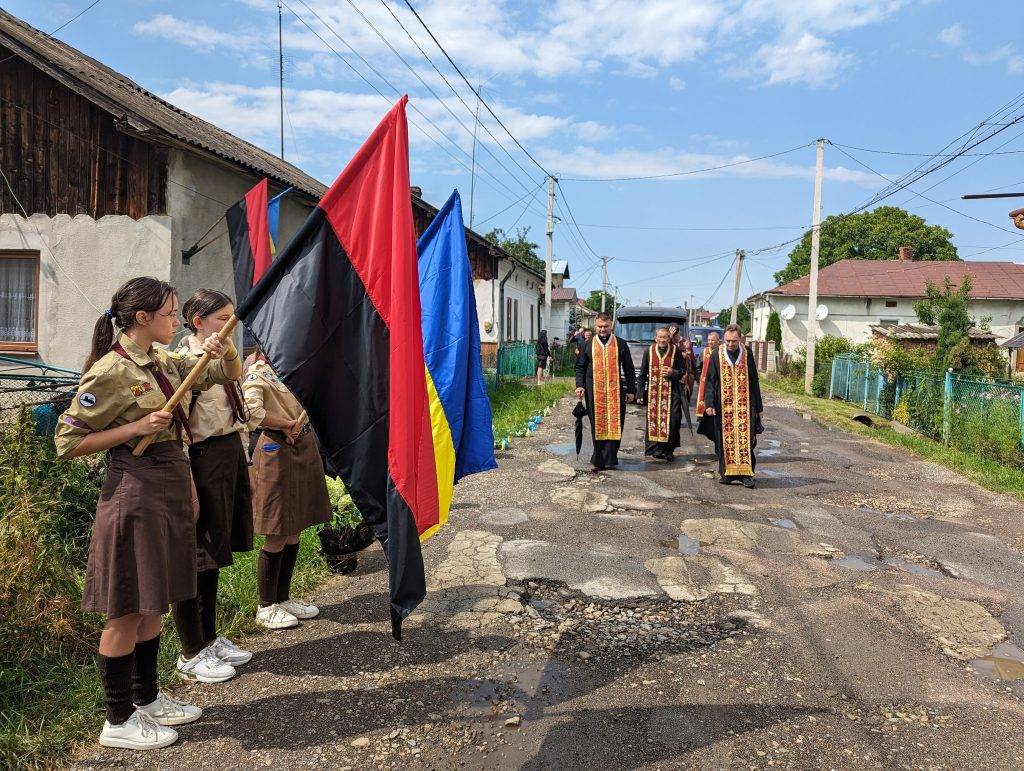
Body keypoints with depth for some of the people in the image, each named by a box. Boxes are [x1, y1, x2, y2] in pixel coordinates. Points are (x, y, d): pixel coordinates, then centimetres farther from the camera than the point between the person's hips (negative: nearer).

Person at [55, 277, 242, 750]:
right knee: (128, 610, 3)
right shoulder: (110, 372, -13)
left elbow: (229, 374, 19)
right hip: (136, 492, -8)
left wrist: (225, 352, -3)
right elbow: (67, 442, -12)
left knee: (152, 605, 17)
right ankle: (119, 721, 18)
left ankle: (147, 698, 32)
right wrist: (137, 428, -18)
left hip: (171, 488, 8)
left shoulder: (165, 364, 9)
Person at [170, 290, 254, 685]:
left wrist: (241, 461, 20)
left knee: (215, 553, 17)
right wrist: (186, 481, -20)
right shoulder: (185, 361, -14)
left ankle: (209, 638, 31)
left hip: (231, 456, 9)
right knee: (195, 556, 3)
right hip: (203, 459, -9)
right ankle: (192, 654, 17)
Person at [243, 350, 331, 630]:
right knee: (277, 537, 0)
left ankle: (283, 598, 28)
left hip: (304, 448, 8)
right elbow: (251, 410, -27)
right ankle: (266, 607, 16)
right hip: (277, 454, -8)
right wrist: (286, 424, -16)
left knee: (294, 532, 14)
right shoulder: (257, 374, -10)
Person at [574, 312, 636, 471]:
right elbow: (580, 367, 11)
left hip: (615, 391, 0)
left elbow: (629, 369, 9)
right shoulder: (589, 345, 8)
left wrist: (631, 390, 6)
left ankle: (608, 458, 4)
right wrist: (580, 385, -2)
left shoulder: (621, 344, 6)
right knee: (597, 425, 4)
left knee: (614, 425, -3)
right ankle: (600, 459, 12)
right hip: (594, 391, 1)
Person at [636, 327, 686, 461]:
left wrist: (672, 373, -13)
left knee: (672, 421, -6)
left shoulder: (676, 351, 1)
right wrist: (640, 393, 4)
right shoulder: (649, 351, 4)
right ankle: (655, 449, 13)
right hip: (653, 392, 1)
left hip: (671, 392, -1)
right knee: (654, 419, 2)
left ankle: (668, 450, 7)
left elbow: (683, 370, 8)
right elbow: (642, 374, 8)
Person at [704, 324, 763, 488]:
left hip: (745, 405, 0)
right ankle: (726, 472, 13)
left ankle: (746, 472, 2)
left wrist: (758, 407, 7)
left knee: (745, 438, -4)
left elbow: (754, 382, 7)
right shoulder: (716, 355, 0)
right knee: (726, 439, 5)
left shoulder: (747, 354, 2)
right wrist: (709, 404, -8)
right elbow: (710, 381, 1)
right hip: (723, 405, 0)